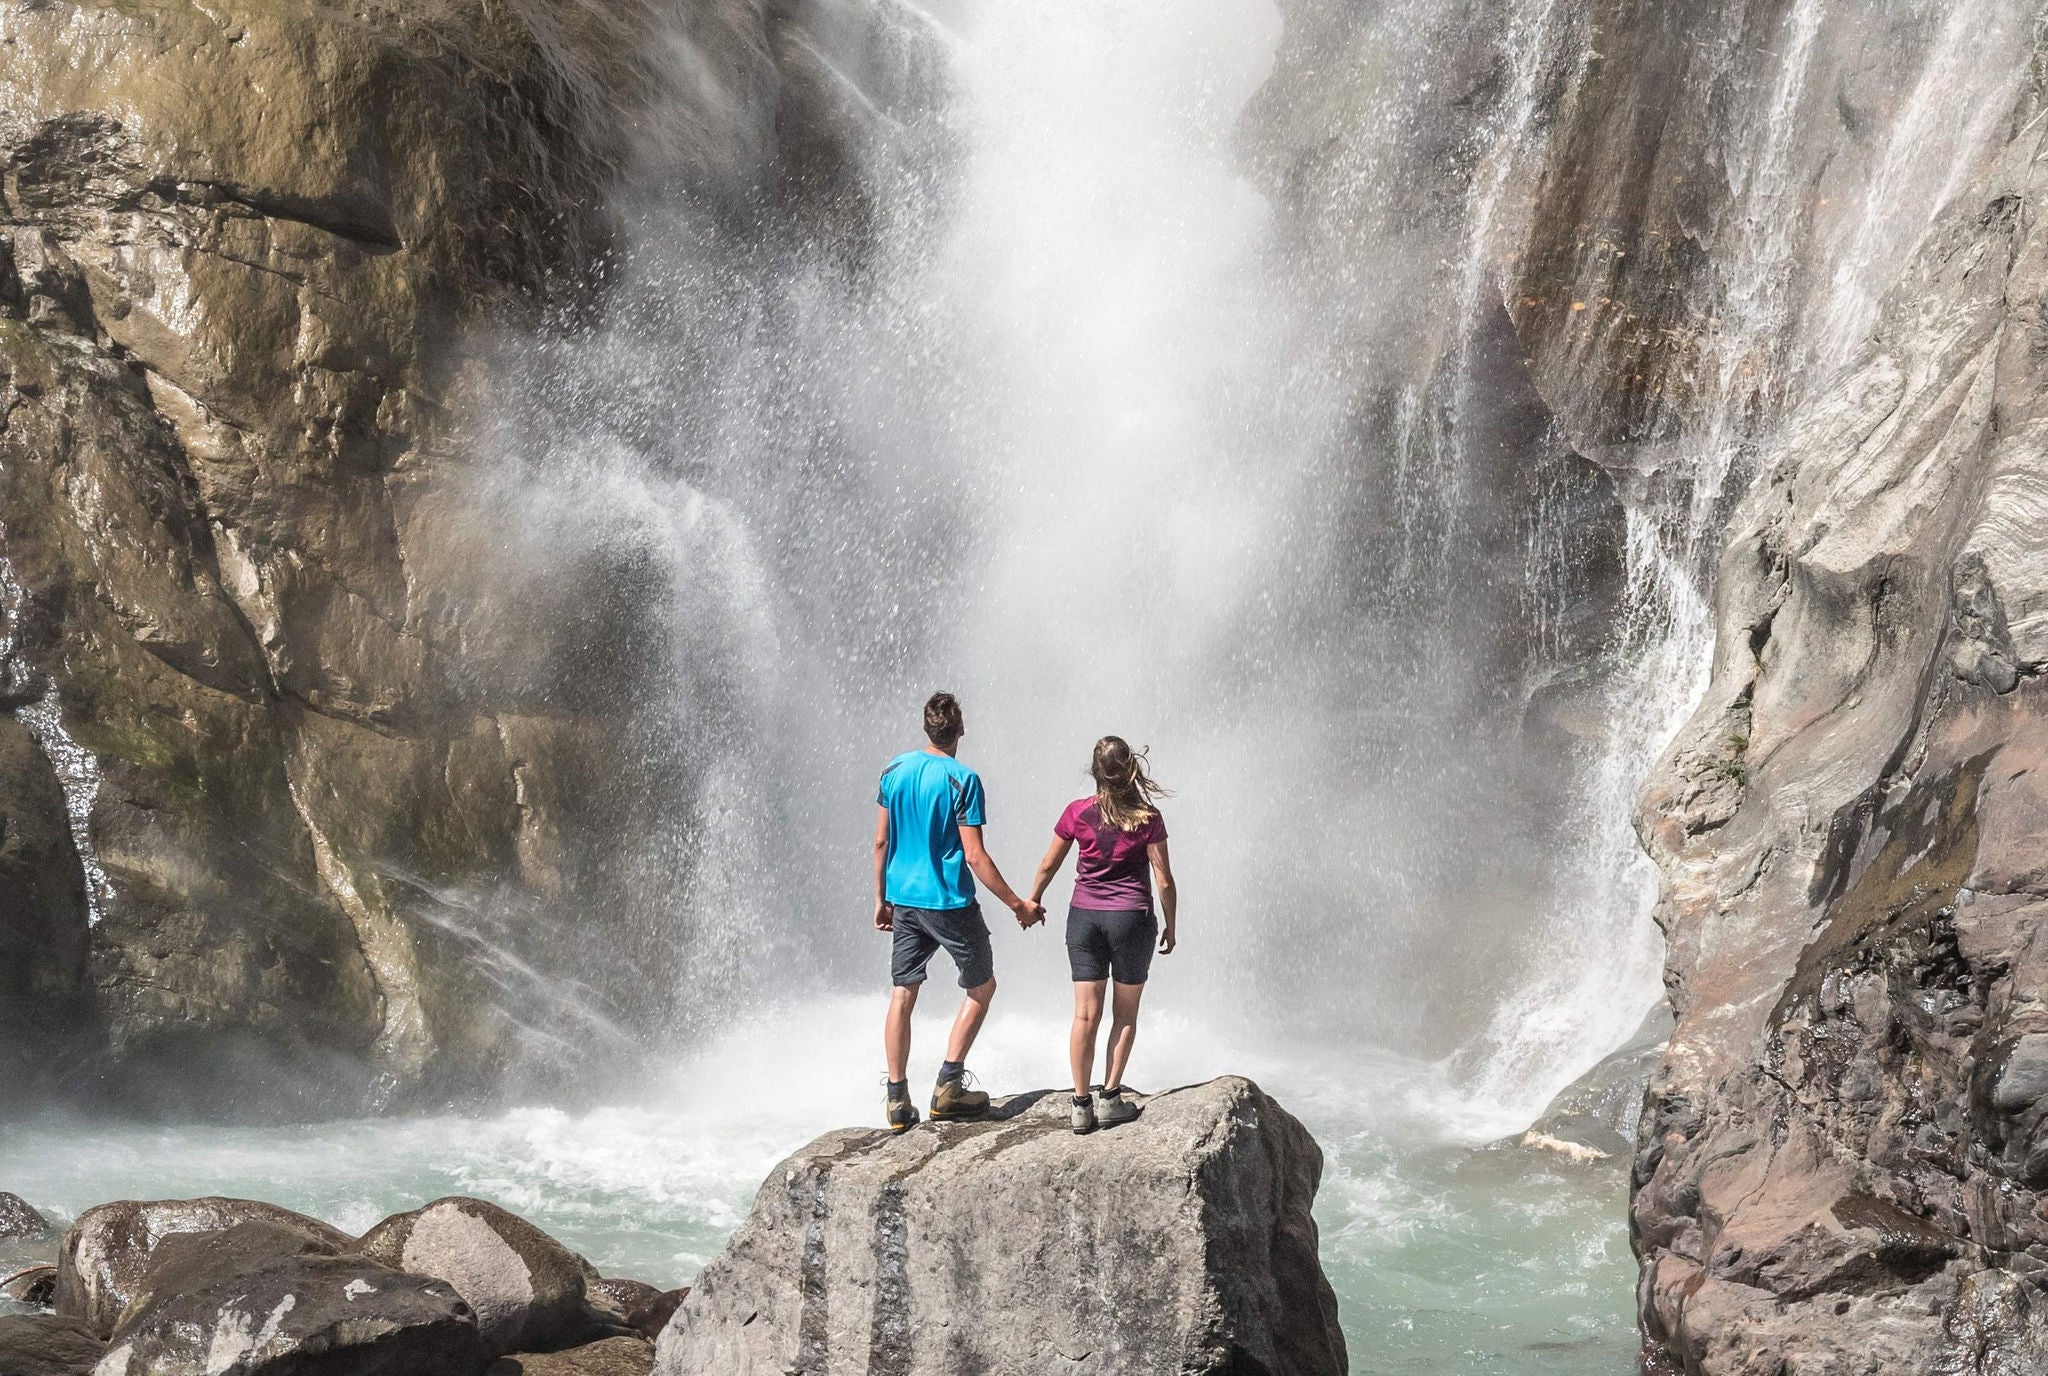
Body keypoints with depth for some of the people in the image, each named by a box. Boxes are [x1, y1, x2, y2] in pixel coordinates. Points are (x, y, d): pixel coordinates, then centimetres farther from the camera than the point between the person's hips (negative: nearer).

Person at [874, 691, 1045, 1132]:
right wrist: (1019, 905, -10)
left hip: (904, 900, 5)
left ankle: (897, 1100, 9)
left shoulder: (895, 770, 2)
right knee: (981, 987, 12)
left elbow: (882, 841, 8)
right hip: (950, 902, -5)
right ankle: (948, 1086, 6)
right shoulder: (962, 780, -15)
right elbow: (975, 857, -16)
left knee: (902, 994, 9)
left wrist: (881, 899, 18)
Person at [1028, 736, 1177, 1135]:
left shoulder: (1077, 813, -3)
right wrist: (1170, 925, 9)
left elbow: (1048, 866, 8)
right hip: (1132, 919, -1)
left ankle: (1081, 1103, 4)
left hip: (1084, 918, 2)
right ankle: (1110, 1098, 9)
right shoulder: (1147, 818, -7)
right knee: (1125, 1014, 10)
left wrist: (1032, 901, 25)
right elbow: (1165, 880, -5)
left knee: (1085, 1014, 3)